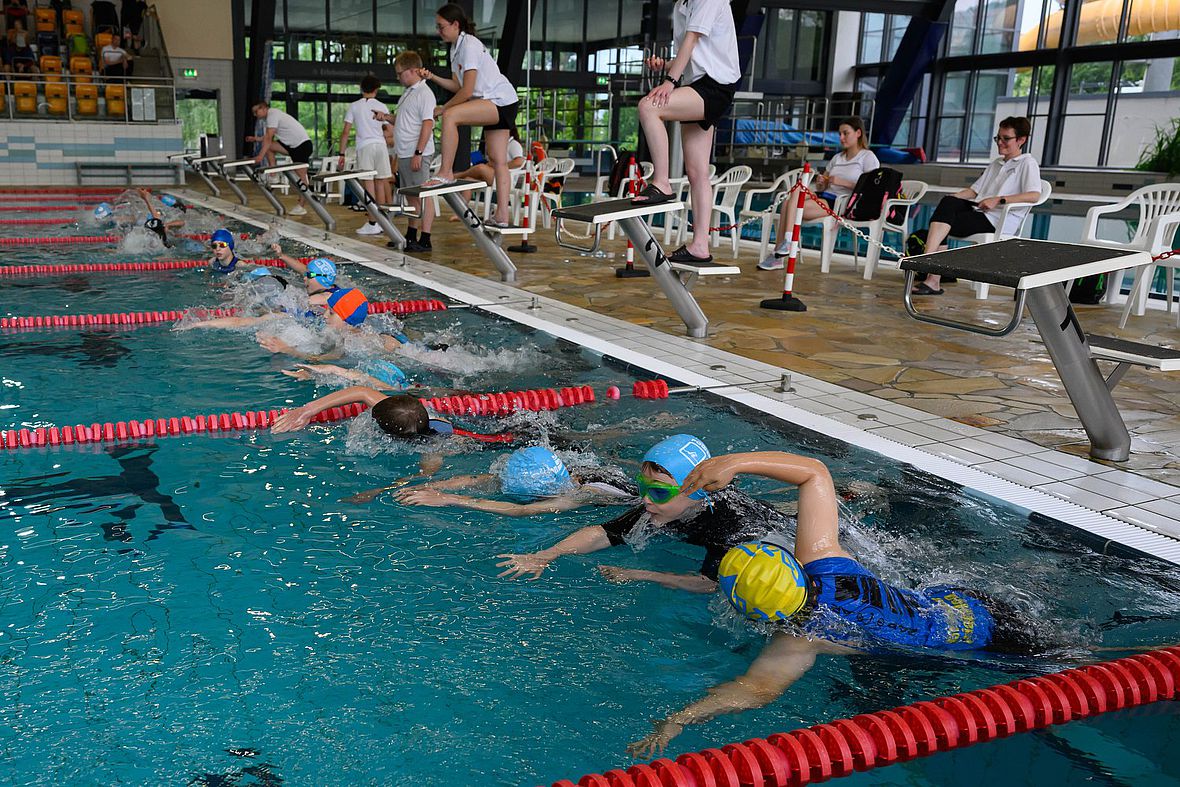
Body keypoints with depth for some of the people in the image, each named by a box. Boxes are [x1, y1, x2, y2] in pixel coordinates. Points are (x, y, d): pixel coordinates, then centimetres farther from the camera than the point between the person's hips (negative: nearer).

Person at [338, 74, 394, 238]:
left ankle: (373, 223, -6)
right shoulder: (382, 106, 7)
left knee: (368, 184, -3)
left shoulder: (354, 106, 3)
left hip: (364, 146, -2)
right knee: (380, 182, 8)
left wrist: (342, 154, 3)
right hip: (380, 145, 2)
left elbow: (345, 132, 0)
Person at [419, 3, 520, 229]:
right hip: (495, 106, 10)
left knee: (451, 115, -27)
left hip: (502, 101, -10)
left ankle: (446, 173, -22)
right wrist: (433, 77, 1)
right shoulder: (456, 48, 14)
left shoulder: (469, 45, -15)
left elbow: (467, 91, -19)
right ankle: (502, 216, 7)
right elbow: (458, 86, 13)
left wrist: (442, 108, -10)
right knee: (498, 161, 6)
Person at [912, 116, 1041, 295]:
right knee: (948, 202, -23)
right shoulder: (996, 163, 30)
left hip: (998, 220, -7)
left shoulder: (1027, 163, 4)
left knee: (944, 223, -24)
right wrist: (953, 197, 3)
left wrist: (999, 200, -20)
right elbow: (974, 190, 23)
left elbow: (1034, 195, -13)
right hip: (978, 210, 7)